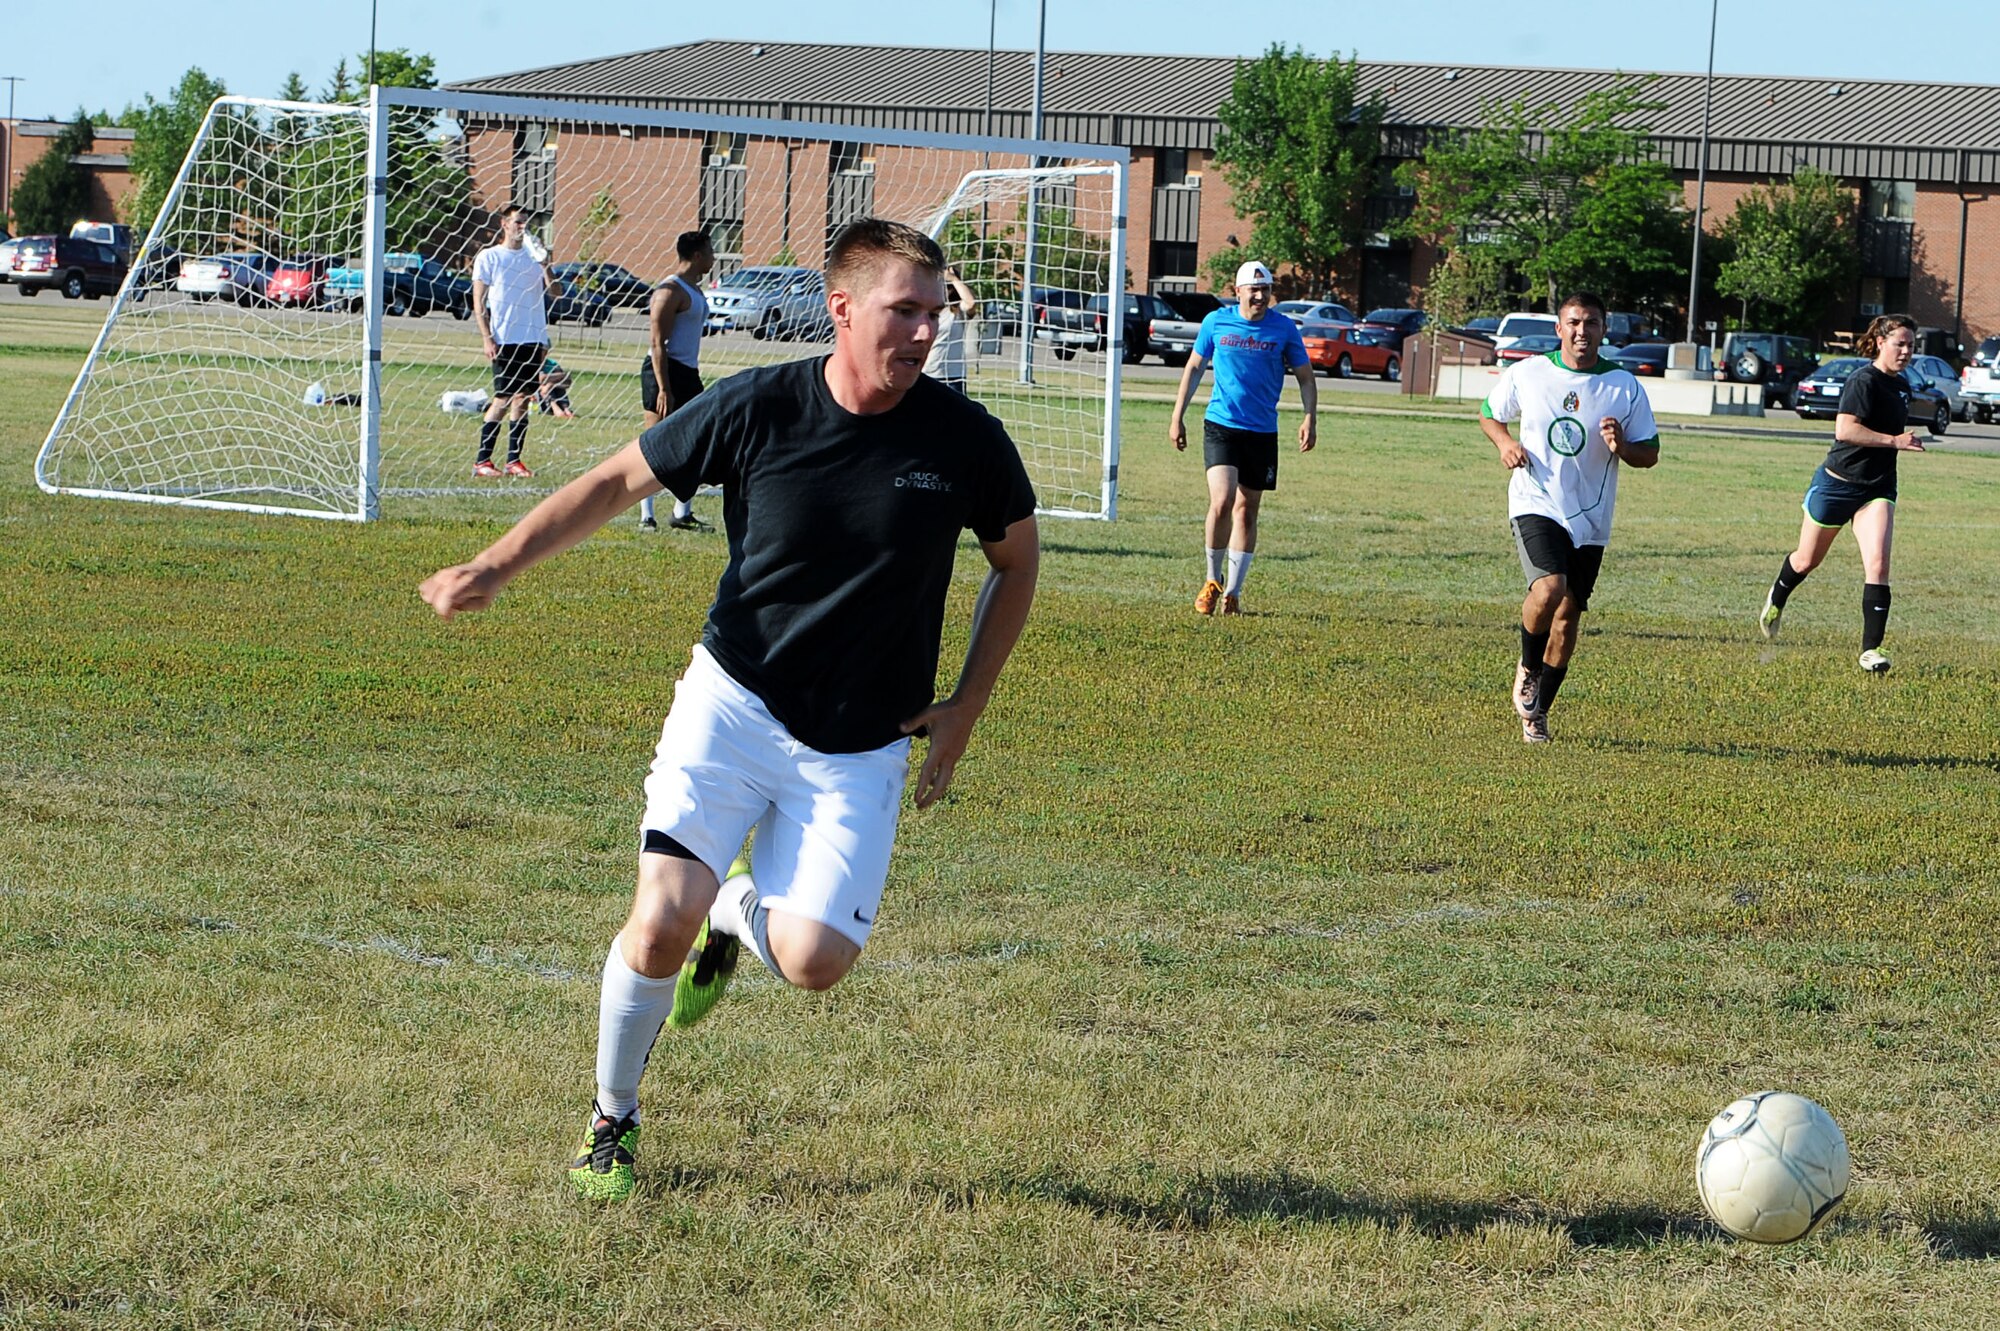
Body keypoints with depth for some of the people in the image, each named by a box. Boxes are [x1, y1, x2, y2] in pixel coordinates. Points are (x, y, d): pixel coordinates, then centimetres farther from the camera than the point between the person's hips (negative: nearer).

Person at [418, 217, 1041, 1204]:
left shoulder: (965, 438, -9)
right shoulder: (756, 409, -11)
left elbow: (1016, 559, 9)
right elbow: (619, 481, 3)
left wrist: (965, 708, 4)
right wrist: (494, 568, -5)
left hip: (862, 747, 1)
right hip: (733, 705, -1)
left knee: (812, 962, -17)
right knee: (661, 922, -17)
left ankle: (741, 911, 22)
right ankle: (611, 1120, 10)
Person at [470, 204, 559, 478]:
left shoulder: (533, 256, 14)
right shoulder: (489, 257, 2)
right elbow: (479, 302, -1)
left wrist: (545, 265, -6)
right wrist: (487, 339, -10)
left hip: (533, 339, 4)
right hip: (504, 340, -4)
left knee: (522, 399, 4)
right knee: (503, 399, -7)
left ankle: (514, 460, 8)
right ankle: (482, 461, -3)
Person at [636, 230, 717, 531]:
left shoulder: (695, 290, 16)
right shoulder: (670, 291, -14)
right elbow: (657, 343, -19)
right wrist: (664, 389, -24)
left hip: (687, 372, 10)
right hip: (664, 371, -10)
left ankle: (682, 513, 14)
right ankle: (646, 516, -4)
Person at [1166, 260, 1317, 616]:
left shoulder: (1284, 329, 0)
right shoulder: (1216, 322, 0)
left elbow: (1305, 376, 8)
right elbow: (1194, 367, 11)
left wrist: (1310, 418, -6)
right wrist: (1177, 417, 9)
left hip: (1262, 432, 2)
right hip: (1220, 426, -2)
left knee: (1246, 511, 7)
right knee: (1222, 502, -17)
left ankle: (1232, 592, 16)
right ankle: (1212, 580, 3)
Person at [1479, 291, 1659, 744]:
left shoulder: (1625, 386, 1)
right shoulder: (1526, 374, 1)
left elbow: (1650, 454, 5)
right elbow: (1489, 414, 18)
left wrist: (1621, 446, -17)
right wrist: (1504, 442, -3)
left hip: (1591, 520, 2)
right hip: (1536, 506, -2)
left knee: (1567, 616, 5)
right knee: (1549, 589, -26)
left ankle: (1537, 713, 22)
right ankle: (1527, 669, 2)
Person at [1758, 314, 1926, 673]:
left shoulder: (1902, 386, 10)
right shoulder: (1864, 380, -17)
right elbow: (1844, 429, -29)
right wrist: (1894, 441, -30)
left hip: (1877, 490, 5)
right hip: (1837, 483, -5)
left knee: (1877, 564, -15)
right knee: (1807, 561, 14)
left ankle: (1871, 649, -16)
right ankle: (1776, 600, 46)